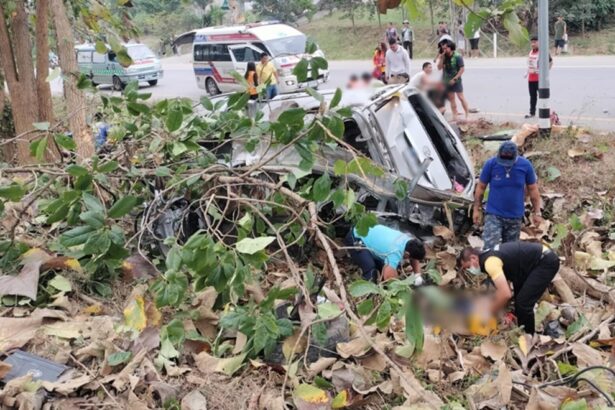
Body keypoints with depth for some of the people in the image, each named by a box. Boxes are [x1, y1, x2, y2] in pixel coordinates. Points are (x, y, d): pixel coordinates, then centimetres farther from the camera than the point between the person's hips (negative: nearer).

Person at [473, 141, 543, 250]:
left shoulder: (525, 165, -7)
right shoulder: (491, 164, -11)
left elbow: (533, 189, 3)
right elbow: (481, 187, -1)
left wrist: (537, 212, 4)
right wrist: (477, 209, 0)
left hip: (515, 217, 2)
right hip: (494, 215, -2)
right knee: (490, 248, -13)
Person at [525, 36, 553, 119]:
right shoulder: (531, 51, 13)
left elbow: (551, 62, -9)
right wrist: (527, 72, 18)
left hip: (540, 78, -8)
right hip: (531, 78, 8)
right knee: (532, 96, 13)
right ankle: (532, 112, 20)